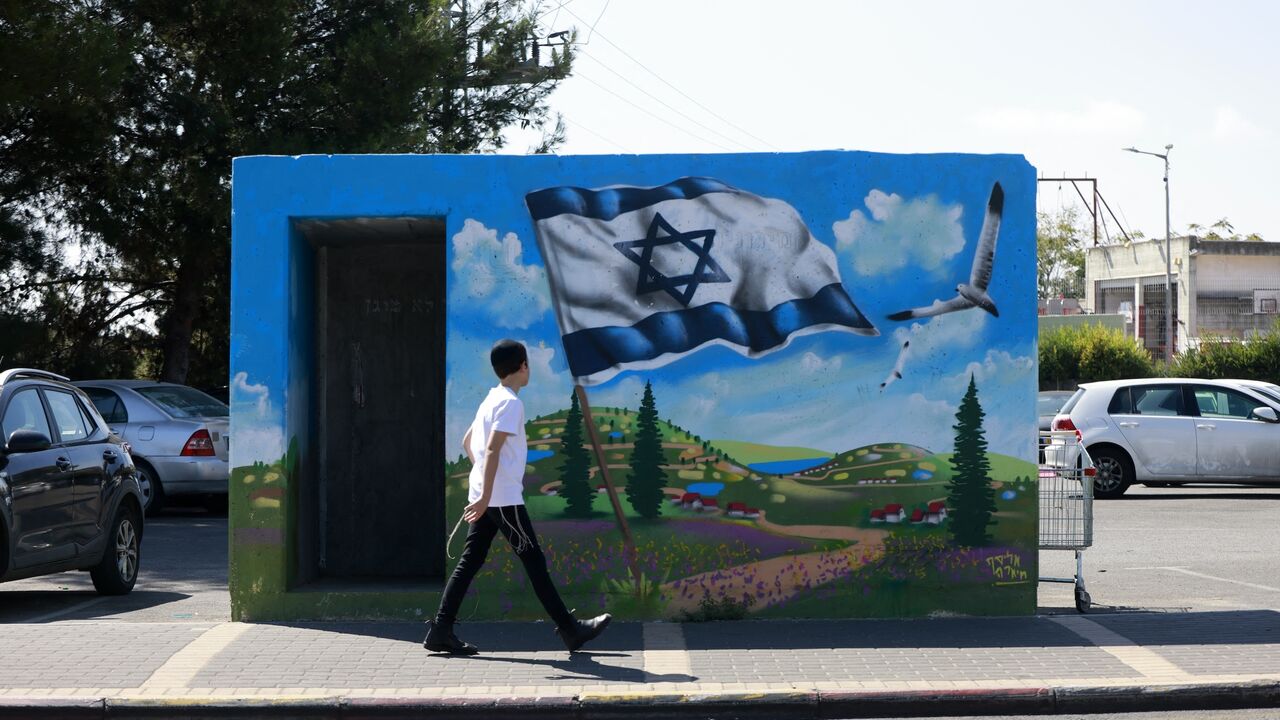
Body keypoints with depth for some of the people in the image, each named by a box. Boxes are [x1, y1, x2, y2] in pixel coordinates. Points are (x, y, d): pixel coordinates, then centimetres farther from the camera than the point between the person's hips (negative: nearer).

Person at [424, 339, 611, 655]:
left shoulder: (492, 399, 16)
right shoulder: (510, 403, -12)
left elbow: (467, 442, 25)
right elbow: (492, 449, -22)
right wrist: (486, 496, -26)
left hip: (484, 497, 9)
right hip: (504, 498, -9)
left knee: (469, 561, 6)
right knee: (534, 561, -3)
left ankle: (441, 631, 2)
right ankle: (570, 629, 4)